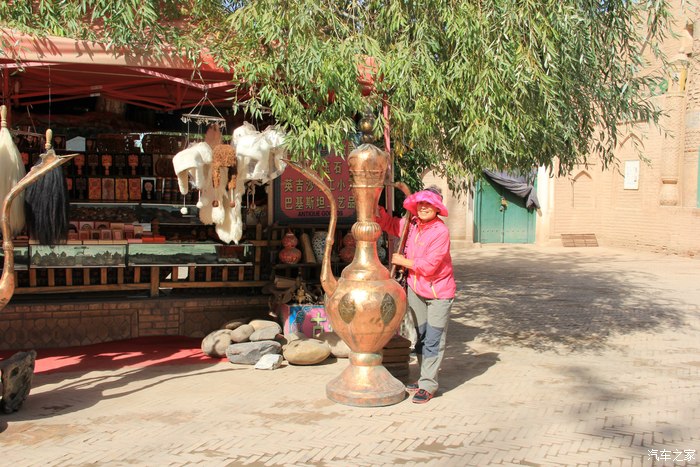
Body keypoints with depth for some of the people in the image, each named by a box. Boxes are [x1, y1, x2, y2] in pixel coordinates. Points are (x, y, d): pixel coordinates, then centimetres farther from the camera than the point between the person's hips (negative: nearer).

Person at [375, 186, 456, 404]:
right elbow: (390, 225, 21)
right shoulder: (412, 224, 0)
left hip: (439, 292, -7)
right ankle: (425, 377, 27)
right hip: (415, 288, 7)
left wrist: (403, 261, -10)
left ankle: (428, 385, 1)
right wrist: (379, 212, 1)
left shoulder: (440, 231, -21)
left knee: (433, 340, -5)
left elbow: (429, 265, -25)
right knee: (419, 335, 15)